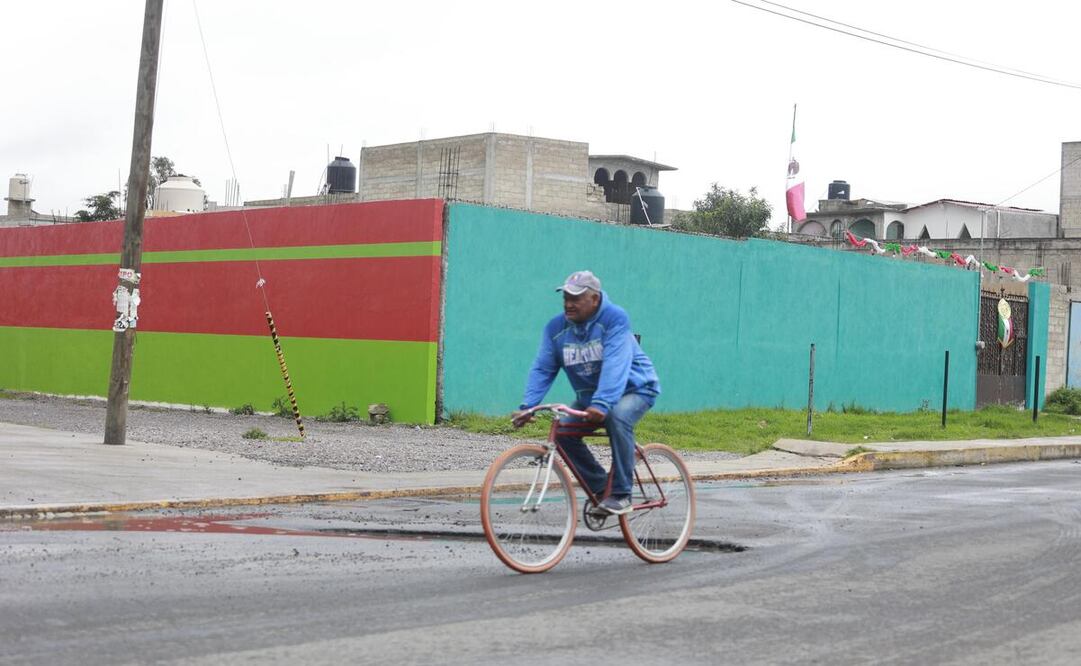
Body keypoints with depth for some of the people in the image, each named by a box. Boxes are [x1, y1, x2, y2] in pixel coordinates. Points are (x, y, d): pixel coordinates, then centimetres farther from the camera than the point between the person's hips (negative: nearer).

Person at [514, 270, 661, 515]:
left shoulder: (615, 318, -23)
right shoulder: (556, 328, -7)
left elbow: (615, 365, -35)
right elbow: (542, 369, -9)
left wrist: (601, 403, -48)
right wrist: (527, 406, -24)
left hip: (634, 388, -6)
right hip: (589, 395, 6)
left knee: (617, 417, -36)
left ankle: (621, 494, -26)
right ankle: (601, 488, 3)